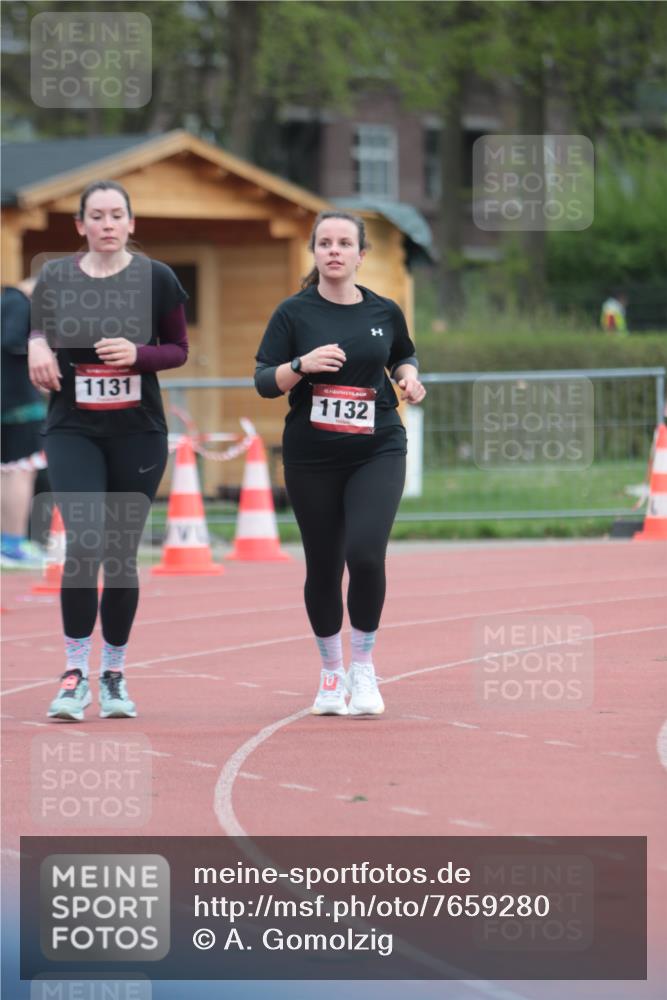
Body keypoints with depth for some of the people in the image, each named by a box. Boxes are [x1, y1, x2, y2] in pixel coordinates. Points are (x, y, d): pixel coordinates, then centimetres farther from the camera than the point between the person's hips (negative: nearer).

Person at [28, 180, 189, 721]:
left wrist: (136, 354, -14)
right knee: (85, 540, -17)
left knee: (122, 554, 5)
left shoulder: (156, 279, -1)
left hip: (138, 433, 0)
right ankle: (75, 672, -10)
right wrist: (38, 347, -8)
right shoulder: (55, 279, 2)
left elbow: (179, 349, 4)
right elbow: (39, 338, 15)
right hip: (73, 431, 0)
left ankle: (114, 675, 20)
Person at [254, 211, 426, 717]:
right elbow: (264, 382, -4)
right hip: (310, 457, 0)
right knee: (323, 566, 6)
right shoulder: (294, 313, -2)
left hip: (377, 451, 0)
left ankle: (363, 668, 0)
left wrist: (409, 376, 1)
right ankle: (332, 673, 25)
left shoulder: (384, 312, 4)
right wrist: (302, 364, -22)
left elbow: (404, 355, 22)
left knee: (366, 555, -17)